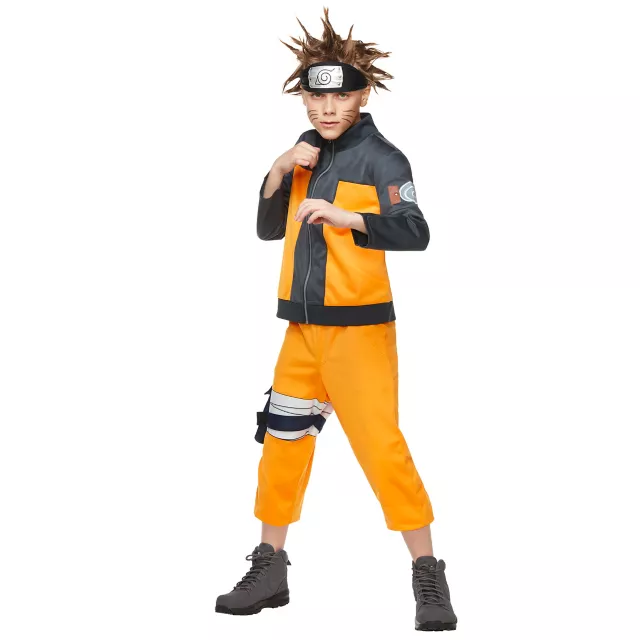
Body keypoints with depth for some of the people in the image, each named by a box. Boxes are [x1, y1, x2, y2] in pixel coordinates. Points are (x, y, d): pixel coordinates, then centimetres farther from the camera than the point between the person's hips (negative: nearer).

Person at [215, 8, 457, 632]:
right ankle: (270, 570, 24)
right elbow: (268, 229, 12)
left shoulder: (380, 156, -9)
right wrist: (279, 172, -3)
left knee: (380, 445, -11)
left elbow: (415, 233, -21)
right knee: (282, 441, 12)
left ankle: (428, 577, -3)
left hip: (357, 328, -7)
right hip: (302, 328, 7)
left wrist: (346, 217, -31)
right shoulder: (307, 152, 11)